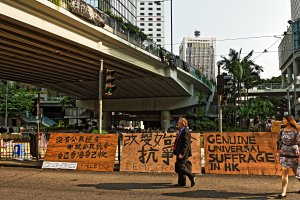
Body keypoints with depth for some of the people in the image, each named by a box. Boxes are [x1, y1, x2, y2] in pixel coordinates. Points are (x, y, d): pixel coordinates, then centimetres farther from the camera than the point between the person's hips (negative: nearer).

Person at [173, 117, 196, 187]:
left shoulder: (186, 131, -16)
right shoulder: (181, 131, 14)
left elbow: (186, 144, -21)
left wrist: (181, 153, -24)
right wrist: (175, 146, 10)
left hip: (183, 153, -10)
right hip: (179, 152, 10)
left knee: (181, 167, -11)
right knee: (178, 167, 12)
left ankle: (192, 177, 2)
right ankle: (181, 182, 20)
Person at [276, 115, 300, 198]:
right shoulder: (282, 131, 4)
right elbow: (279, 141, 14)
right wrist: (278, 151, 8)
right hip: (284, 154, 4)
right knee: (284, 172, -1)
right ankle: (283, 192, 1)